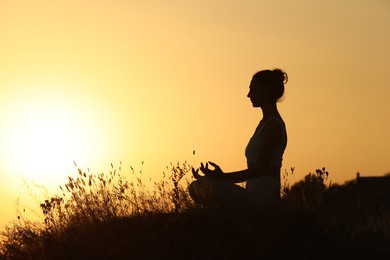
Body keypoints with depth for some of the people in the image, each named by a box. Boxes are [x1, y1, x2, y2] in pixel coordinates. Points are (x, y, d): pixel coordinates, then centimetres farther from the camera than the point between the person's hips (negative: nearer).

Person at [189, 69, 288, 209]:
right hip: (256, 194, 10)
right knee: (195, 187, 10)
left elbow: (258, 170, -19)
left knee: (207, 185, -30)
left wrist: (223, 176, -24)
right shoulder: (265, 123, 21)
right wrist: (222, 177, 13)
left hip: (264, 196, -10)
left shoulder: (274, 125, -11)